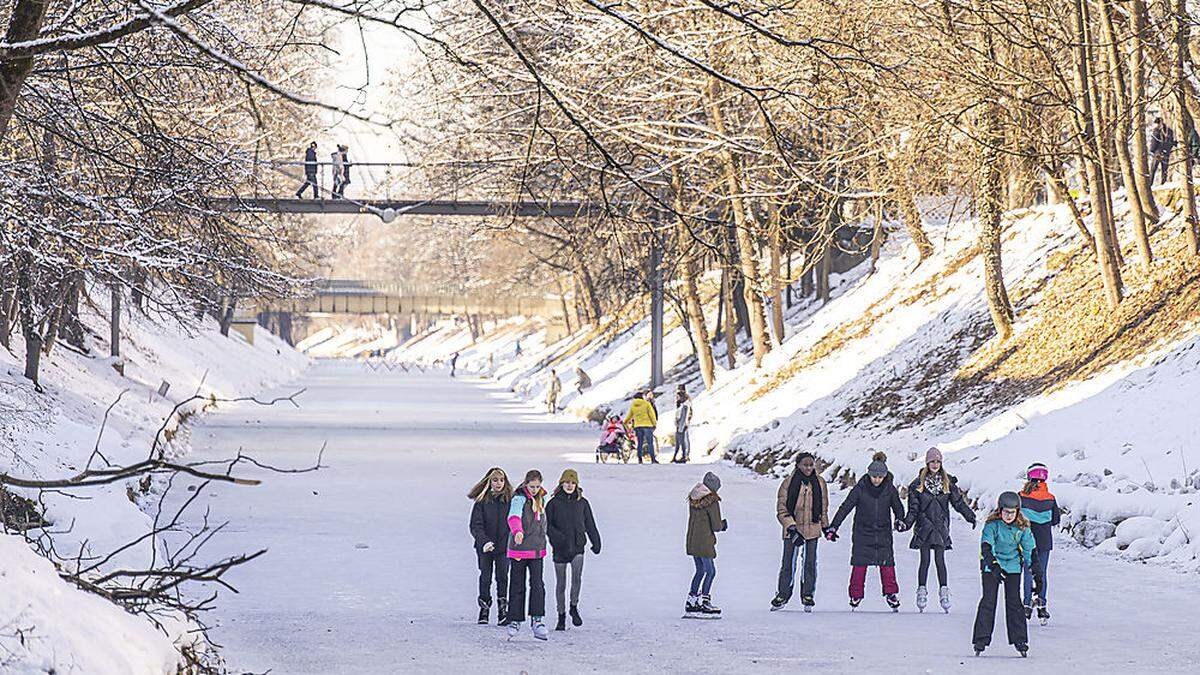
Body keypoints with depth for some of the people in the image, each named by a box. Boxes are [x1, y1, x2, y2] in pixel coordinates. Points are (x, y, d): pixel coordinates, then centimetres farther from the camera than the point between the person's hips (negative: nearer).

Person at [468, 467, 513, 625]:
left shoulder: (509, 500, 3)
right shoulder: (481, 501, -2)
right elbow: (475, 525, -7)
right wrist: (484, 541, -22)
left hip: (504, 546, 0)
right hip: (485, 547, 0)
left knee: (502, 576, -7)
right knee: (485, 577, 6)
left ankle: (502, 611, -4)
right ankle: (484, 611, 18)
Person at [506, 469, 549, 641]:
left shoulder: (540, 498, 12)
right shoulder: (519, 498, -11)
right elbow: (513, 517, -30)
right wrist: (517, 532, -49)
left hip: (536, 549, 5)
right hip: (519, 548, -5)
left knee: (537, 584, -4)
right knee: (517, 586, 1)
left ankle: (538, 620, -6)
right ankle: (514, 621, 9)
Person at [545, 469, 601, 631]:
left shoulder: (582, 503, 8)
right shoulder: (554, 503, 2)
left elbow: (590, 525, 14)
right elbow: (546, 524, -2)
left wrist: (596, 543, 8)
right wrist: (558, 537, -17)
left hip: (577, 546, 0)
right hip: (560, 549, 0)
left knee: (577, 576, -22)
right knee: (560, 584, 4)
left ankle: (574, 607, -3)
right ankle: (561, 616, 14)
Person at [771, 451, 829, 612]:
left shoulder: (819, 482, 2)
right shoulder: (788, 483, -7)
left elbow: (823, 507, 15)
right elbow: (781, 509, -6)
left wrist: (825, 526, 19)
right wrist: (792, 528, -16)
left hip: (813, 529, 2)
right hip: (792, 530, -2)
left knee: (810, 563, 2)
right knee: (788, 564, -1)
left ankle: (807, 595, 13)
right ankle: (782, 595, 13)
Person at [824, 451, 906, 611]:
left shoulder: (890, 489, -3)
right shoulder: (860, 488, -9)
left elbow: (898, 507, 9)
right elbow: (845, 507, -6)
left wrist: (900, 520, -12)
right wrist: (833, 527, -9)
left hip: (883, 533, 1)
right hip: (863, 532, -1)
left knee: (887, 564, -5)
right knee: (859, 564, -4)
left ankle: (890, 593, 7)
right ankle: (856, 595, 6)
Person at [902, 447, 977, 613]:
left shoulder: (948, 482, 5)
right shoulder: (919, 483, 2)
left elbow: (958, 502, 7)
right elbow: (913, 508, 3)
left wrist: (970, 516, -4)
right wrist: (906, 523, -8)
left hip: (941, 526, 1)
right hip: (924, 524, -1)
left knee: (940, 560, -4)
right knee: (925, 560, -1)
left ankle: (944, 591, -1)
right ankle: (921, 592, 6)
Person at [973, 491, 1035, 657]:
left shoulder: (1022, 527, -7)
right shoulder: (992, 525, -18)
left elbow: (1029, 549, 3)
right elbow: (986, 547, -28)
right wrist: (994, 566, -40)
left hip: (1013, 565, 3)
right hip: (991, 565, -3)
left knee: (1014, 602, 1)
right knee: (989, 601, -7)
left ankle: (1019, 639, 9)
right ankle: (981, 640, -3)